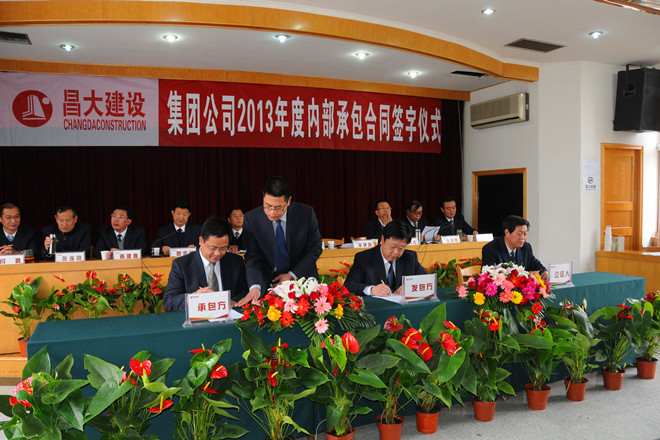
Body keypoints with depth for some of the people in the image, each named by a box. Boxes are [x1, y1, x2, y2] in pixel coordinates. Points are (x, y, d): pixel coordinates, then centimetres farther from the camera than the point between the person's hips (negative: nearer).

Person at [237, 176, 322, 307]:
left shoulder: (306, 213, -10)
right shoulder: (251, 219, -10)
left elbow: (314, 248, -2)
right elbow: (253, 258, -9)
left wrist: (292, 275, -9)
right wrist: (255, 287, -26)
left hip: (302, 278, 0)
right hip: (269, 282, 0)